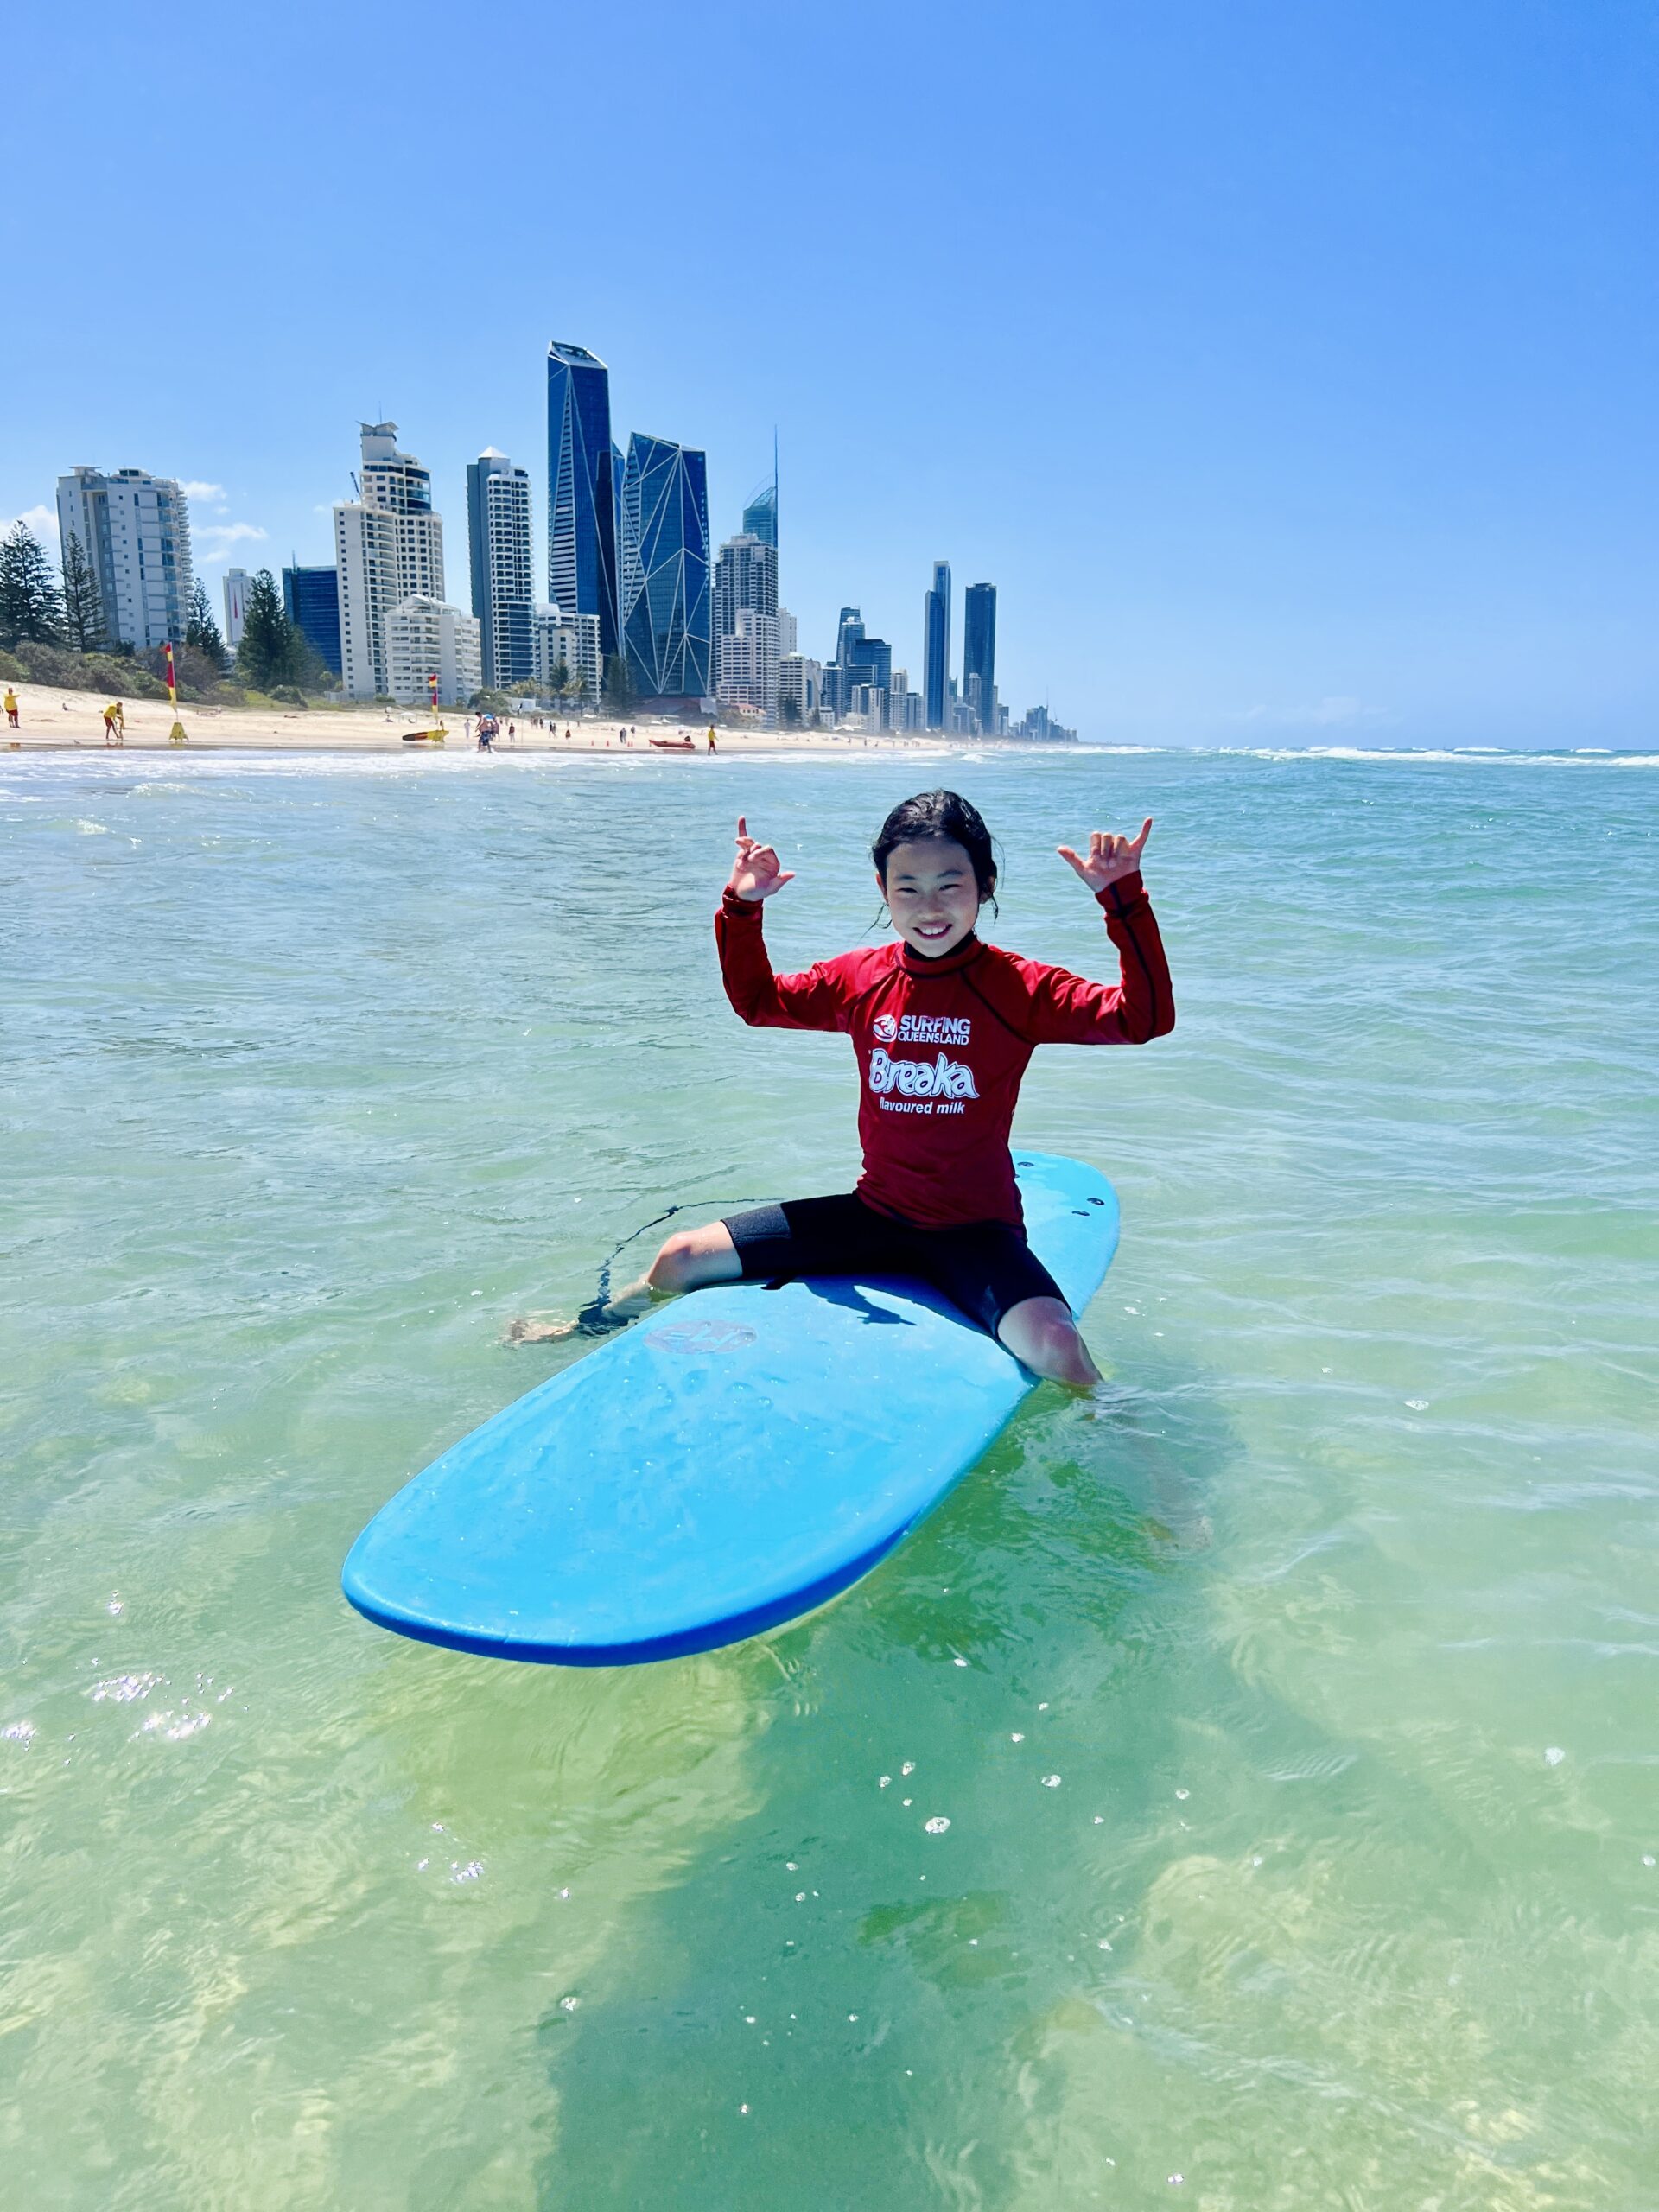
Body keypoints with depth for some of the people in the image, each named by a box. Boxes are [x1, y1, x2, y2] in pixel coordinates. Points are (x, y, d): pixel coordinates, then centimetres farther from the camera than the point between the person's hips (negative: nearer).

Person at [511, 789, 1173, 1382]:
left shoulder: (1017, 988, -12)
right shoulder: (859, 979, 1)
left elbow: (1143, 1018, -21)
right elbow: (757, 1002, 15)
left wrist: (1123, 897, -29)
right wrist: (743, 907, 1)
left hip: (975, 1230, -4)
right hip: (875, 1214, 4)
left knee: (1055, 1348, -34)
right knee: (682, 1260, 5)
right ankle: (594, 1326, 38)